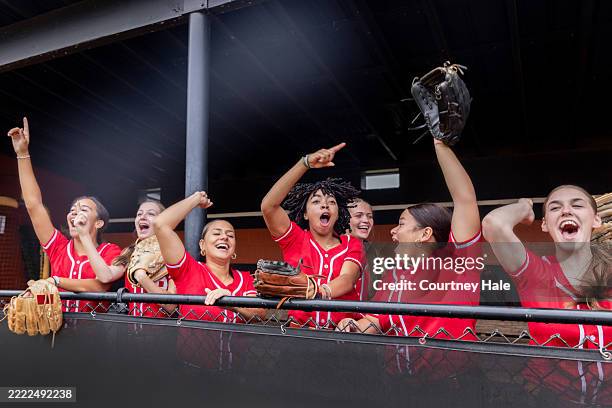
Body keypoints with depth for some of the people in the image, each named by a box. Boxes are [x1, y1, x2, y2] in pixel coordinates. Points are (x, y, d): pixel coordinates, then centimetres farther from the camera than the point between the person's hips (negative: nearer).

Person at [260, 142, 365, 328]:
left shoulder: (352, 245, 10)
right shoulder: (295, 238, 6)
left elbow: (347, 280, -9)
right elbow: (268, 205, -9)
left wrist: (322, 291, -31)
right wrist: (306, 163, -12)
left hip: (342, 331, 1)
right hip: (297, 326, -1)